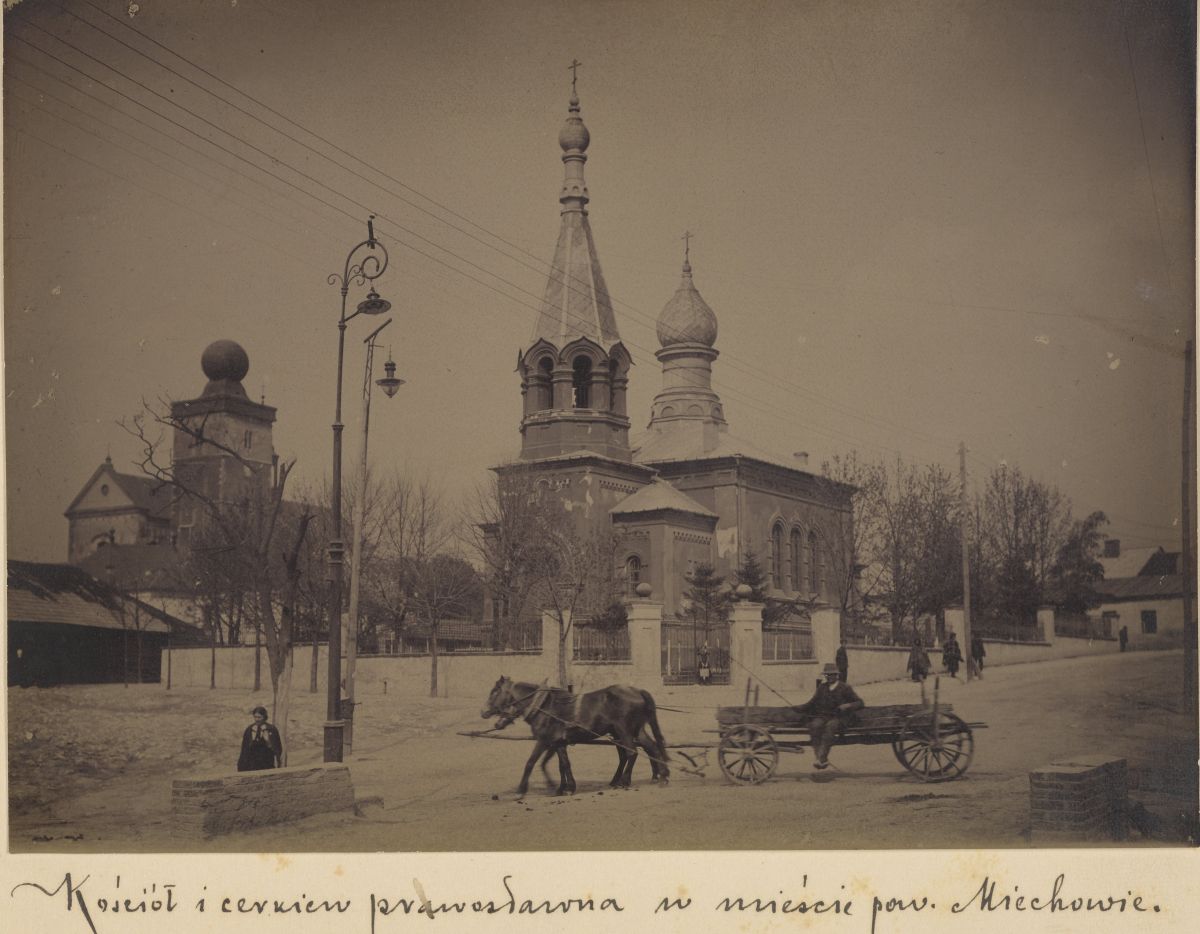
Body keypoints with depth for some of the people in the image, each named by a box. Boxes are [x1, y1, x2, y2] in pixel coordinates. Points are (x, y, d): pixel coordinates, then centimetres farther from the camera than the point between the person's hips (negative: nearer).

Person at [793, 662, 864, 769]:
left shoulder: (845, 688, 7)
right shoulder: (822, 688, 19)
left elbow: (859, 703, 3)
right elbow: (812, 703, 17)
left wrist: (848, 705, -17)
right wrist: (800, 707, -1)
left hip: (839, 718, -3)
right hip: (823, 716, 3)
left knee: (830, 726, -37)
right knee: (815, 725, -31)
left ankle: (822, 758, -43)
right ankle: (820, 758, -36)